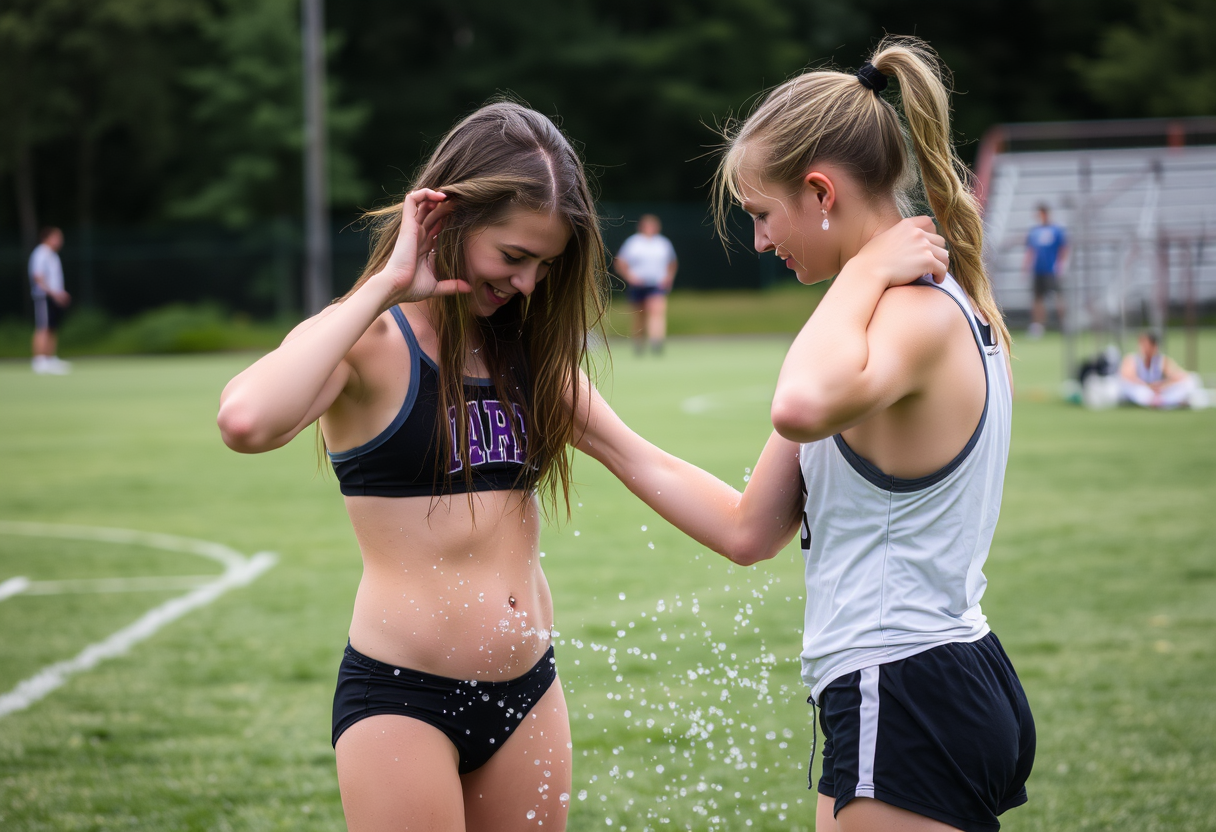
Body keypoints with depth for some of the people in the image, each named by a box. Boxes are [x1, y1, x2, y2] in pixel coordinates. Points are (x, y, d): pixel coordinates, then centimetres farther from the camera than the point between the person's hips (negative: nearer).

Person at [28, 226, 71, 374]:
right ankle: (40, 362, -15)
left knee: (53, 330, 9)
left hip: (55, 299, 10)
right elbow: (38, 277, -19)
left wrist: (61, 294, 15)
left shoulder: (53, 255, 19)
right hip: (44, 297, -10)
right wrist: (53, 292, -24)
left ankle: (51, 360, 12)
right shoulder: (41, 254, -11)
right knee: (43, 329, -12)